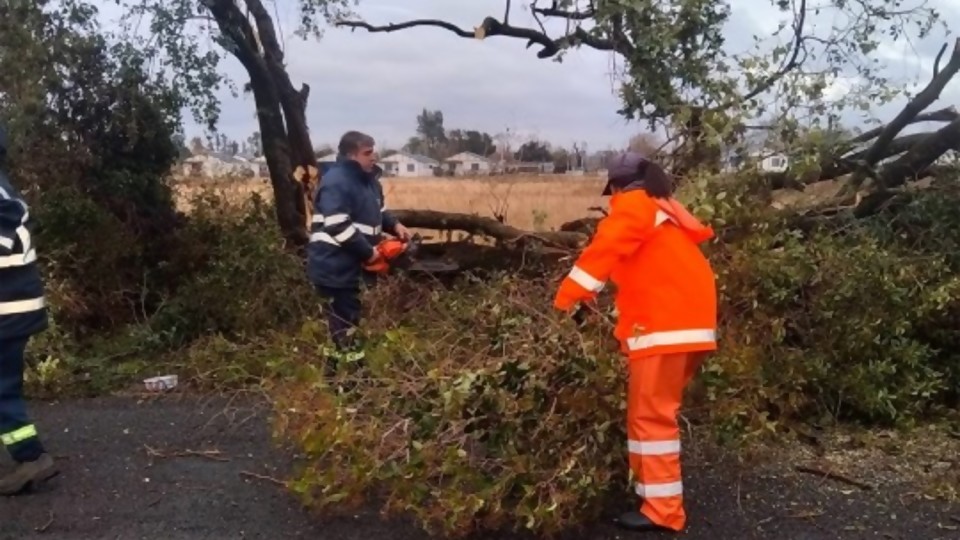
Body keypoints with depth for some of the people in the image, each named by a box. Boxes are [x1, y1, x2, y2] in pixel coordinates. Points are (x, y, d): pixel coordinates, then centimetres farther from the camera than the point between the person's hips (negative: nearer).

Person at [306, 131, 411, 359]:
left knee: (351, 316, 21)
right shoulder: (336, 182, -21)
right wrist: (368, 251, -23)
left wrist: (395, 225, 3)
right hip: (334, 266, -10)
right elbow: (338, 227, -28)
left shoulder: (368, 178, 10)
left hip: (353, 264, 10)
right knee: (343, 322, -1)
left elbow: (378, 211, 23)